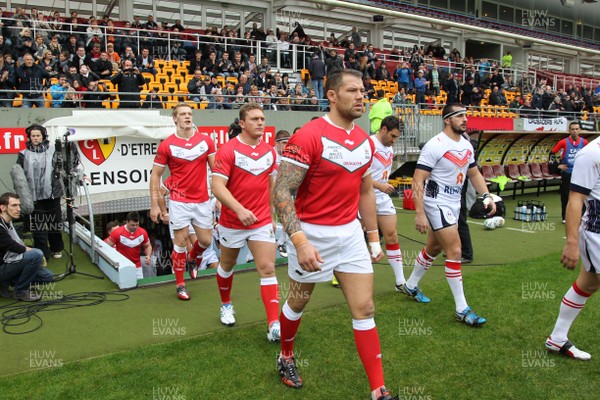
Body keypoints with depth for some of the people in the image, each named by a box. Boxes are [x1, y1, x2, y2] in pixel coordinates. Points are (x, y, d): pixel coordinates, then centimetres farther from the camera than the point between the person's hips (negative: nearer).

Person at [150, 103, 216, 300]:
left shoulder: (206, 140, 1)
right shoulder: (166, 145, -4)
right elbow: (155, 175, 2)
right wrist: (154, 205, -2)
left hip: (202, 200, 3)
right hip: (179, 201, -2)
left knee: (206, 240, 8)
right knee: (181, 242, 1)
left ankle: (192, 258, 44)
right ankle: (180, 285, 19)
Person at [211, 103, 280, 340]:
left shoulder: (269, 151, 4)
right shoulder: (228, 150, -12)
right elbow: (217, 186, -21)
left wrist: (273, 214, 16)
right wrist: (240, 209, -32)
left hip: (262, 222, 3)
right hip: (232, 222, -2)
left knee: (268, 269, -7)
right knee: (227, 265, 18)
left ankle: (274, 325, -7)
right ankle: (226, 305, 44)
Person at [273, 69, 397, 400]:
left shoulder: (365, 141, 5)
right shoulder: (308, 137, -17)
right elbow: (281, 192, -19)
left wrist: (374, 237, 14)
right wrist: (300, 241, -28)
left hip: (351, 233, 6)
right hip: (312, 234, -5)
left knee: (364, 309, 5)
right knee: (297, 303, 15)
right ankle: (286, 357, 44)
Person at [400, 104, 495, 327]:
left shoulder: (467, 145, 6)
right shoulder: (435, 145, -18)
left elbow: (474, 174, 19)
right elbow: (418, 181, -21)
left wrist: (486, 196, 3)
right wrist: (419, 213, -26)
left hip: (454, 203, 9)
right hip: (437, 203, -9)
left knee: (434, 248, 19)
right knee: (455, 251, -11)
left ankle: (410, 286, 39)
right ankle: (462, 310, -2)